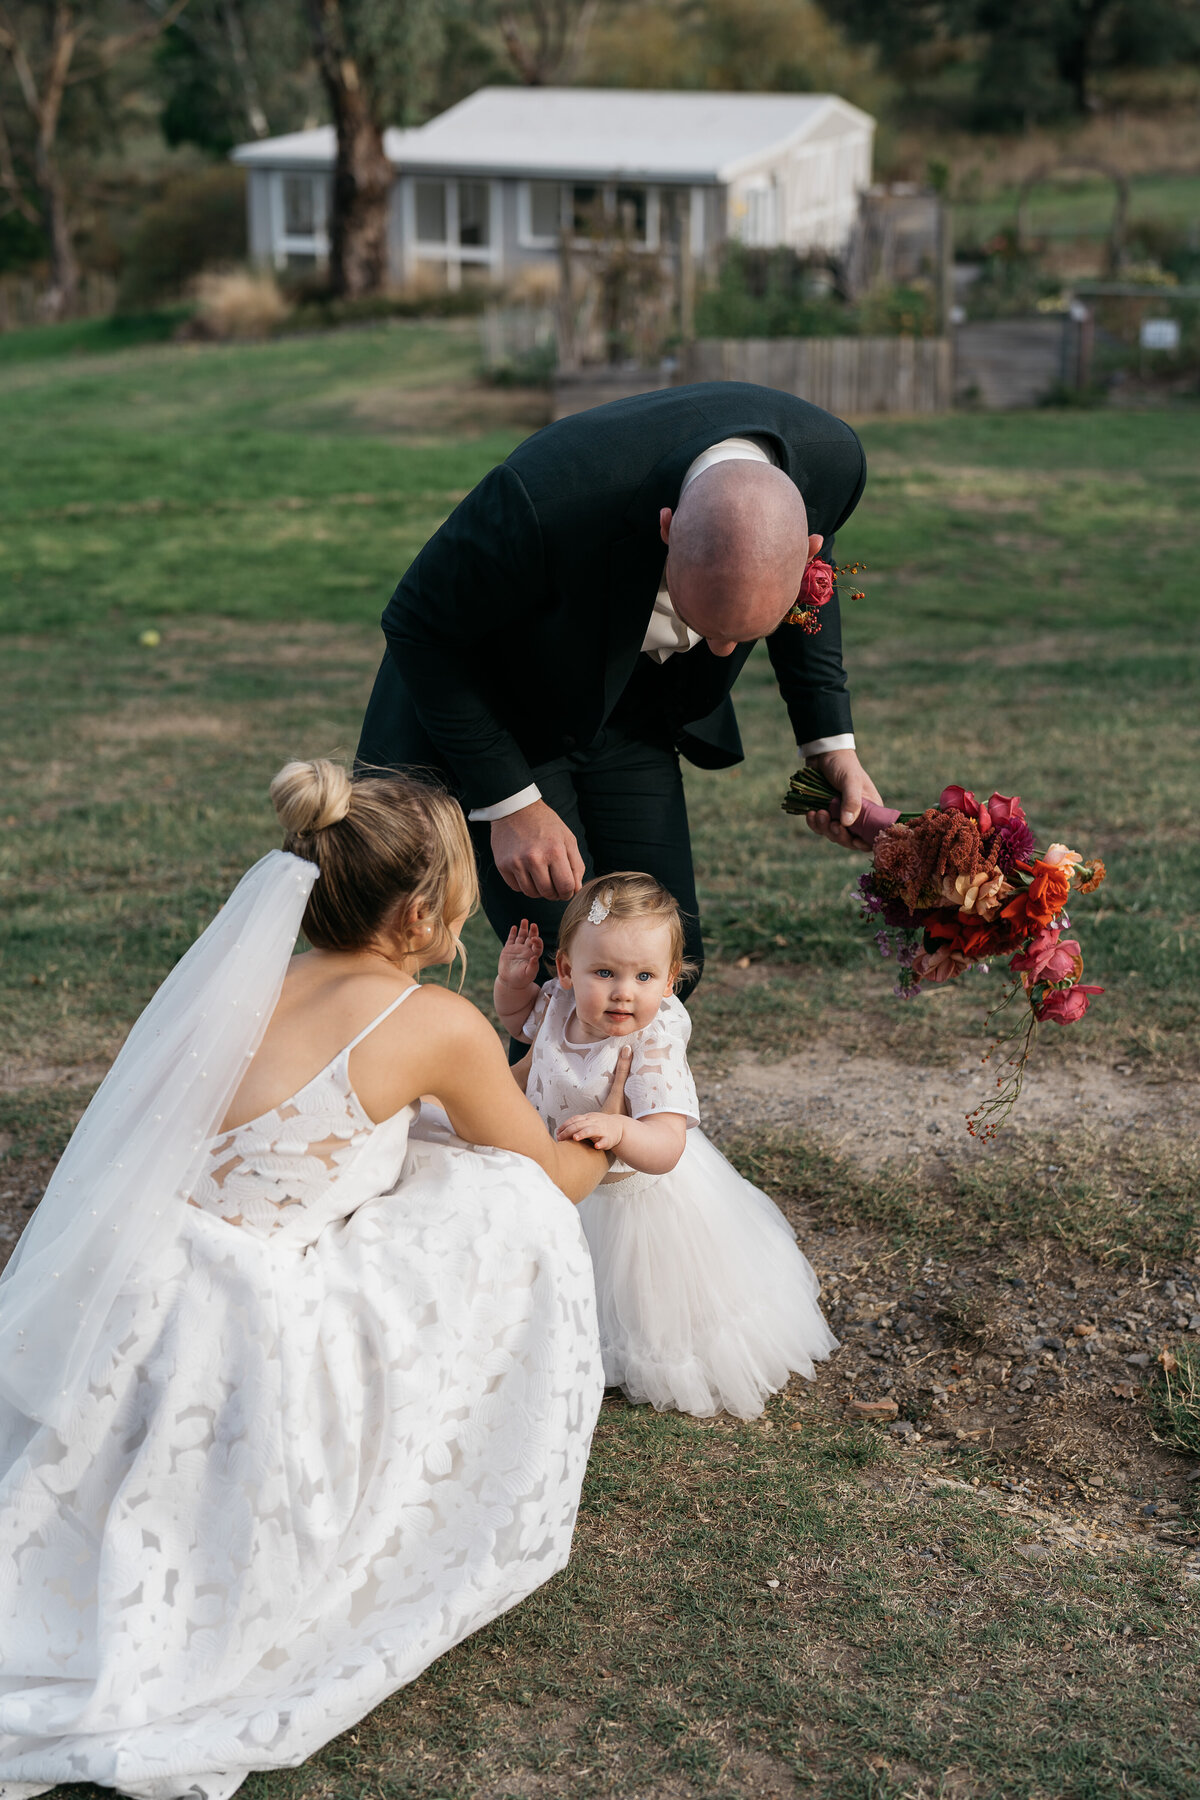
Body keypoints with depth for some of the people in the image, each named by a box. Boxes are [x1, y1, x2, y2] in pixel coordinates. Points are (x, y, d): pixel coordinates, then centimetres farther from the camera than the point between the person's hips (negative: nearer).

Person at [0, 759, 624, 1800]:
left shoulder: (257, 985, 11)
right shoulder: (433, 1023, -7)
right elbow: (555, 1175, 11)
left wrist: (505, 1023, 37)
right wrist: (607, 1140, 32)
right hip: (232, 1370, -7)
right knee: (510, 1205, 5)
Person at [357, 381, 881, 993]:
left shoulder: (831, 458, -26)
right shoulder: (547, 499, -42)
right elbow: (417, 626, -22)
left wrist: (831, 742, -2)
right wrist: (509, 802, -21)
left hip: (633, 707, 5)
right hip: (494, 704, -4)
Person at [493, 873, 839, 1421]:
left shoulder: (652, 1051, -37)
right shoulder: (560, 1006, -19)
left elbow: (664, 1149, -45)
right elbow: (518, 1016, 8)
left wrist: (618, 1130, -63)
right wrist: (513, 979, -12)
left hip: (640, 1194, -6)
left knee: (649, 1312, 13)